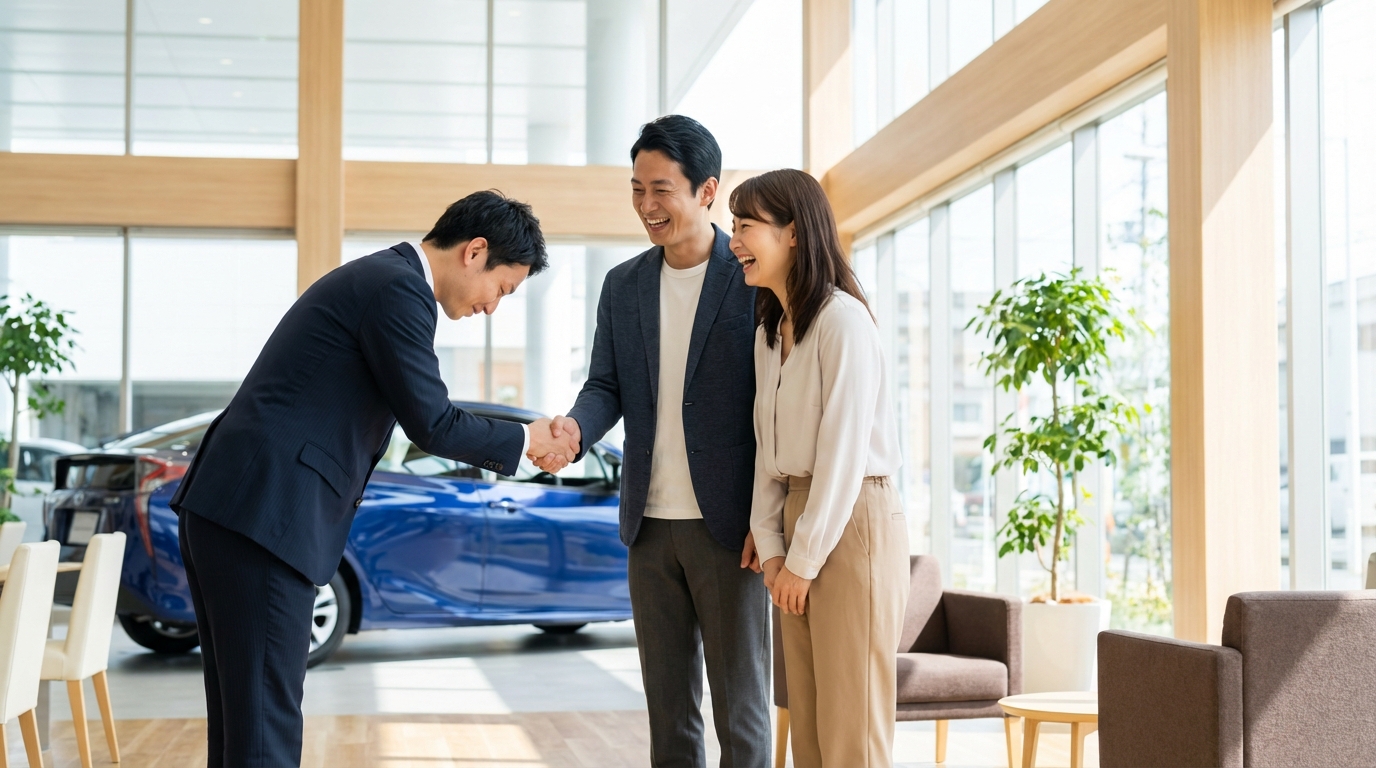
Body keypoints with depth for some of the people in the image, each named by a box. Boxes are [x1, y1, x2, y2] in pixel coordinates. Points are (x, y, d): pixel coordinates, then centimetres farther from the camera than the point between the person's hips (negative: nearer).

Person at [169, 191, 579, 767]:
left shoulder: (372, 278, 21)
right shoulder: (399, 289, -10)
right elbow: (431, 424, -9)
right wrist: (526, 441, 5)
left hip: (221, 509, 10)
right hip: (263, 518, -10)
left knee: (243, 721, 14)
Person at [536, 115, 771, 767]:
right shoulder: (622, 286, 10)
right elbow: (606, 386, 8)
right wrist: (576, 429, -16)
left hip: (730, 526, -5)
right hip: (651, 524, 5)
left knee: (740, 702, 2)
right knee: (668, 704, 12)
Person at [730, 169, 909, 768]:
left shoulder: (842, 319, -12)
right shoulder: (768, 330, 14)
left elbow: (844, 449, -15)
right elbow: (768, 445, 12)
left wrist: (804, 561, -12)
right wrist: (771, 546, 2)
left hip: (852, 523, -8)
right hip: (798, 515, 8)